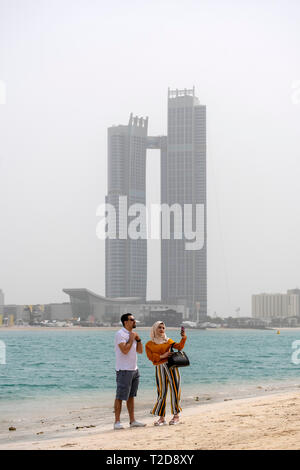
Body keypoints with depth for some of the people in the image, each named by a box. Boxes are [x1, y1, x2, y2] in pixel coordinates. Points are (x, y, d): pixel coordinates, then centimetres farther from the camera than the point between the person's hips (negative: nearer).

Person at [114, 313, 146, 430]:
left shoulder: (132, 334, 15)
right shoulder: (120, 334, -11)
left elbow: (140, 351, 15)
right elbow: (125, 350, -23)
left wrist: (138, 339, 2)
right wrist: (131, 338, -13)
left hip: (134, 369, 9)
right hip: (124, 370, -9)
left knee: (131, 396, 12)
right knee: (120, 397, -6)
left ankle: (132, 420, 16)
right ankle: (117, 422, -4)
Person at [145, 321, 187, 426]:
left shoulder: (168, 341, 13)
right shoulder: (149, 344, 10)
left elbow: (179, 347, -1)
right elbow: (150, 357, -2)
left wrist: (183, 338, -17)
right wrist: (162, 356, -12)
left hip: (171, 366, 1)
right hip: (159, 368, -1)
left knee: (175, 390, -2)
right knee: (161, 393, -1)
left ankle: (176, 415, 7)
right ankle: (161, 418, 5)